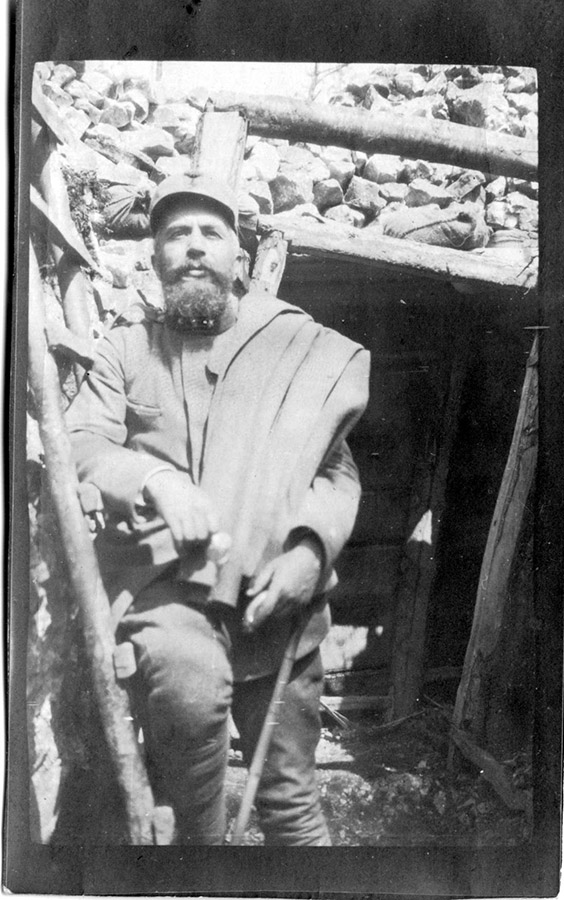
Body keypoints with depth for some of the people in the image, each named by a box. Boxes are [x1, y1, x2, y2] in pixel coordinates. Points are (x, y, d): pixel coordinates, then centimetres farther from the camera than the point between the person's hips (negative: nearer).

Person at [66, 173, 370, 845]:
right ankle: (199, 839, -9)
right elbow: (80, 443, 1)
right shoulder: (128, 345, 12)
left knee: (290, 800, 8)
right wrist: (156, 479, -20)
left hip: (277, 598, 2)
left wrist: (312, 545, -10)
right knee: (189, 683, -34)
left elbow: (339, 468, 10)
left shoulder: (301, 348, 10)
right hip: (165, 580, -1)